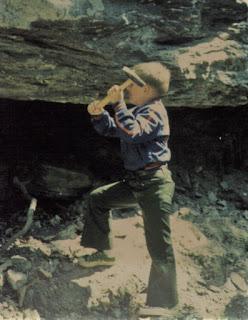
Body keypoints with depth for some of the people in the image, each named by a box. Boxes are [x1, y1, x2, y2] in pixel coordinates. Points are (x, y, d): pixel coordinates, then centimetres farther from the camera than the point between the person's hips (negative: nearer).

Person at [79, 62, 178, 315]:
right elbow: (110, 129, 21)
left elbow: (132, 133, -30)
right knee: (98, 198, 22)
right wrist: (98, 114, 2)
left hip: (154, 184, -10)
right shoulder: (137, 110, 17)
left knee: (159, 247, -9)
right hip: (135, 182, 10)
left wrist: (118, 103, -24)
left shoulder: (154, 112, -14)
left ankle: (162, 303, -5)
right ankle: (104, 252, 32)